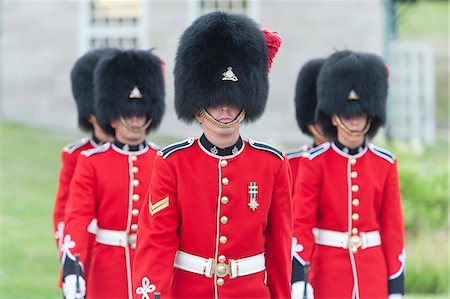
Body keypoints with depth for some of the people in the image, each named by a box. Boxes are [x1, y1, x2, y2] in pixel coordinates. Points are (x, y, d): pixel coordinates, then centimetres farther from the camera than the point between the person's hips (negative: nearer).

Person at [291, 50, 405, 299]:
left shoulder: (385, 164, 4)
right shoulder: (315, 162, -3)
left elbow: (393, 227, 6)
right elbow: (301, 222, -6)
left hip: (373, 271, 2)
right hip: (329, 268, -2)